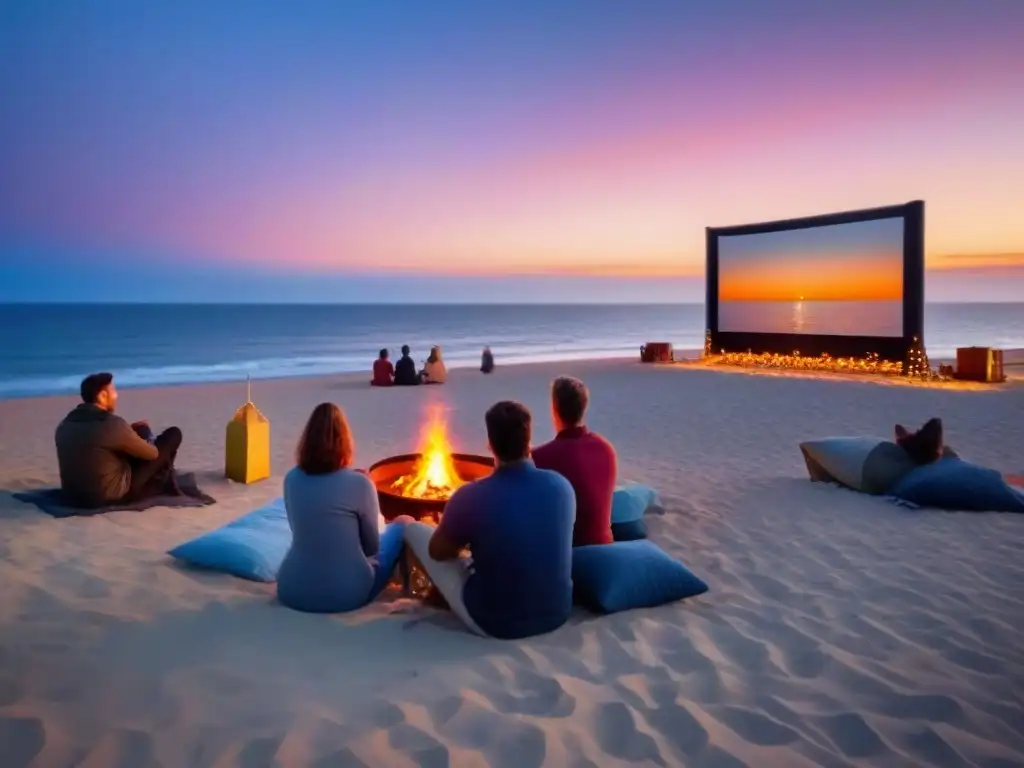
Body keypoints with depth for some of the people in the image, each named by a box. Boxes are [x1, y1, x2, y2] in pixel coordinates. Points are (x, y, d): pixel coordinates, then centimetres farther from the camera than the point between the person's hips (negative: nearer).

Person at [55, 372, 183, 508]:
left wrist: (131, 431, 19)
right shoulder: (112, 423, -20)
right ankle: (162, 482, 25)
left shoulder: (65, 424, 2)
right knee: (174, 434, 0)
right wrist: (146, 433, 14)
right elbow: (151, 454, -7)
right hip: (111, 496, -8)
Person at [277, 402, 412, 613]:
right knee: (404, 524, 15)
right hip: (346, 594, -5)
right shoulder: (359, 483, -13)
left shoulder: (291, 479, -1)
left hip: (293, 592, 5)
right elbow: (372, 546, -1)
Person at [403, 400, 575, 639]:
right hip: (558, 613, 4)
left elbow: (437, 551, -3)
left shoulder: (471, 496, -22)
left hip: (494, 623, -4)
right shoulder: (562, 485, -9)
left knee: (413, 529, 10)